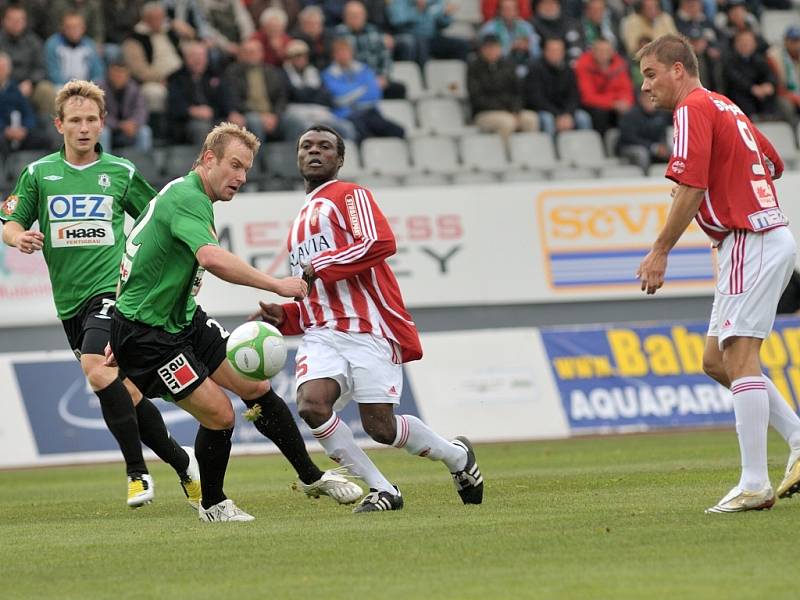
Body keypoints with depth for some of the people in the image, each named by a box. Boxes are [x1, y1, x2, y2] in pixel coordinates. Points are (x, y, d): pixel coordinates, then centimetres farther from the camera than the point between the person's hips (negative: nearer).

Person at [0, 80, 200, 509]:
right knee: (124, 393, 6)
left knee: (97, 370, -26)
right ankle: (181, 463, 21)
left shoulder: (121, 173, 5)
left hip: (111, 289, -4)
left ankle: (137, 471, -16)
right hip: (69, 300, 4)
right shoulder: (38, 174, 8)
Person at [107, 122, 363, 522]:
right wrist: (277, 285, -35)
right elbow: (213, 259, -42)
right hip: (146, 334, -10)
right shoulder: (186, 197, -23)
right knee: (219, 414, -12)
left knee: (256, 387, 6)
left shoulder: (187, 196, 11)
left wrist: (123, 334, 24)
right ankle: (211, 504, 12)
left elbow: (144, 255, 21)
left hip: (183, 318, 10)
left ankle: (311, 477, 18)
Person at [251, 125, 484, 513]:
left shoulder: (350, 195, 3)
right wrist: (282, 317, 12)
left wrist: (319, 267, -15)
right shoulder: (301, 224, 27)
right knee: (311, 404, -21)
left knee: (379, 427, -9)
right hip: (323, 334, 6)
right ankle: (382, 491, -9)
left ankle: (457, 456, 21)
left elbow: (381, 242, -17)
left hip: (369, 329, -6)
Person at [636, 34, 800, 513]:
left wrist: (660, 251, -15)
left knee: (739, 357, -13)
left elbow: (691, 188, -19)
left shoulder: (694, 109, -10)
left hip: (751, 242, -10)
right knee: (716, 360, 12)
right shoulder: (725, 107, 20)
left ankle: (755, 483, -16)